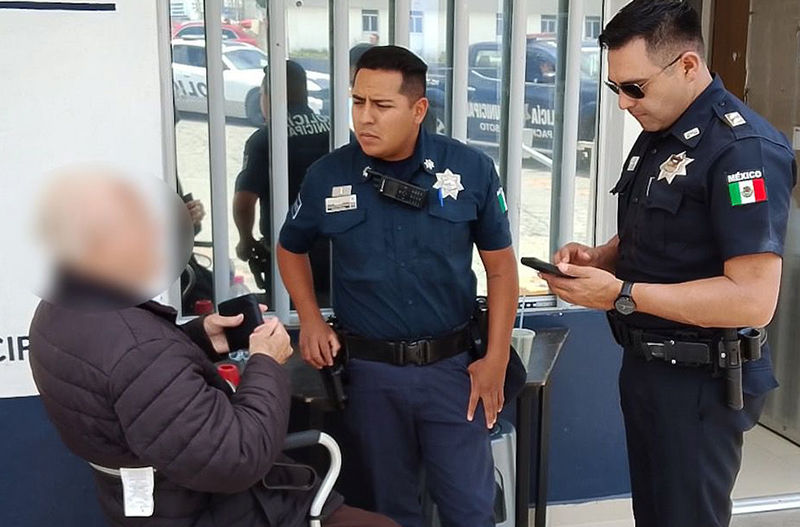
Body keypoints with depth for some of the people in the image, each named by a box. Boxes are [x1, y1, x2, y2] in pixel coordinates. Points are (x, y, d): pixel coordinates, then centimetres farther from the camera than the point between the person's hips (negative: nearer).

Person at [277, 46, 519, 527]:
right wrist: (311, 321, 3)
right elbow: (291, 249, 15)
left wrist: (496, 360, -2)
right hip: (369, 371, 1)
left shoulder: (471, 169, -7)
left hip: (451, 366, 0)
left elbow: (501, 267, 2)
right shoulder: (327, 176, -4)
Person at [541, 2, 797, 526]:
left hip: (699, 382, -9)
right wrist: (597, 258, -1)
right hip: (646, 364, 9)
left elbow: (754, 299, -26)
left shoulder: (744, 148, -21)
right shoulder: (657, 135, 8)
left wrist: (622, 295, -27)